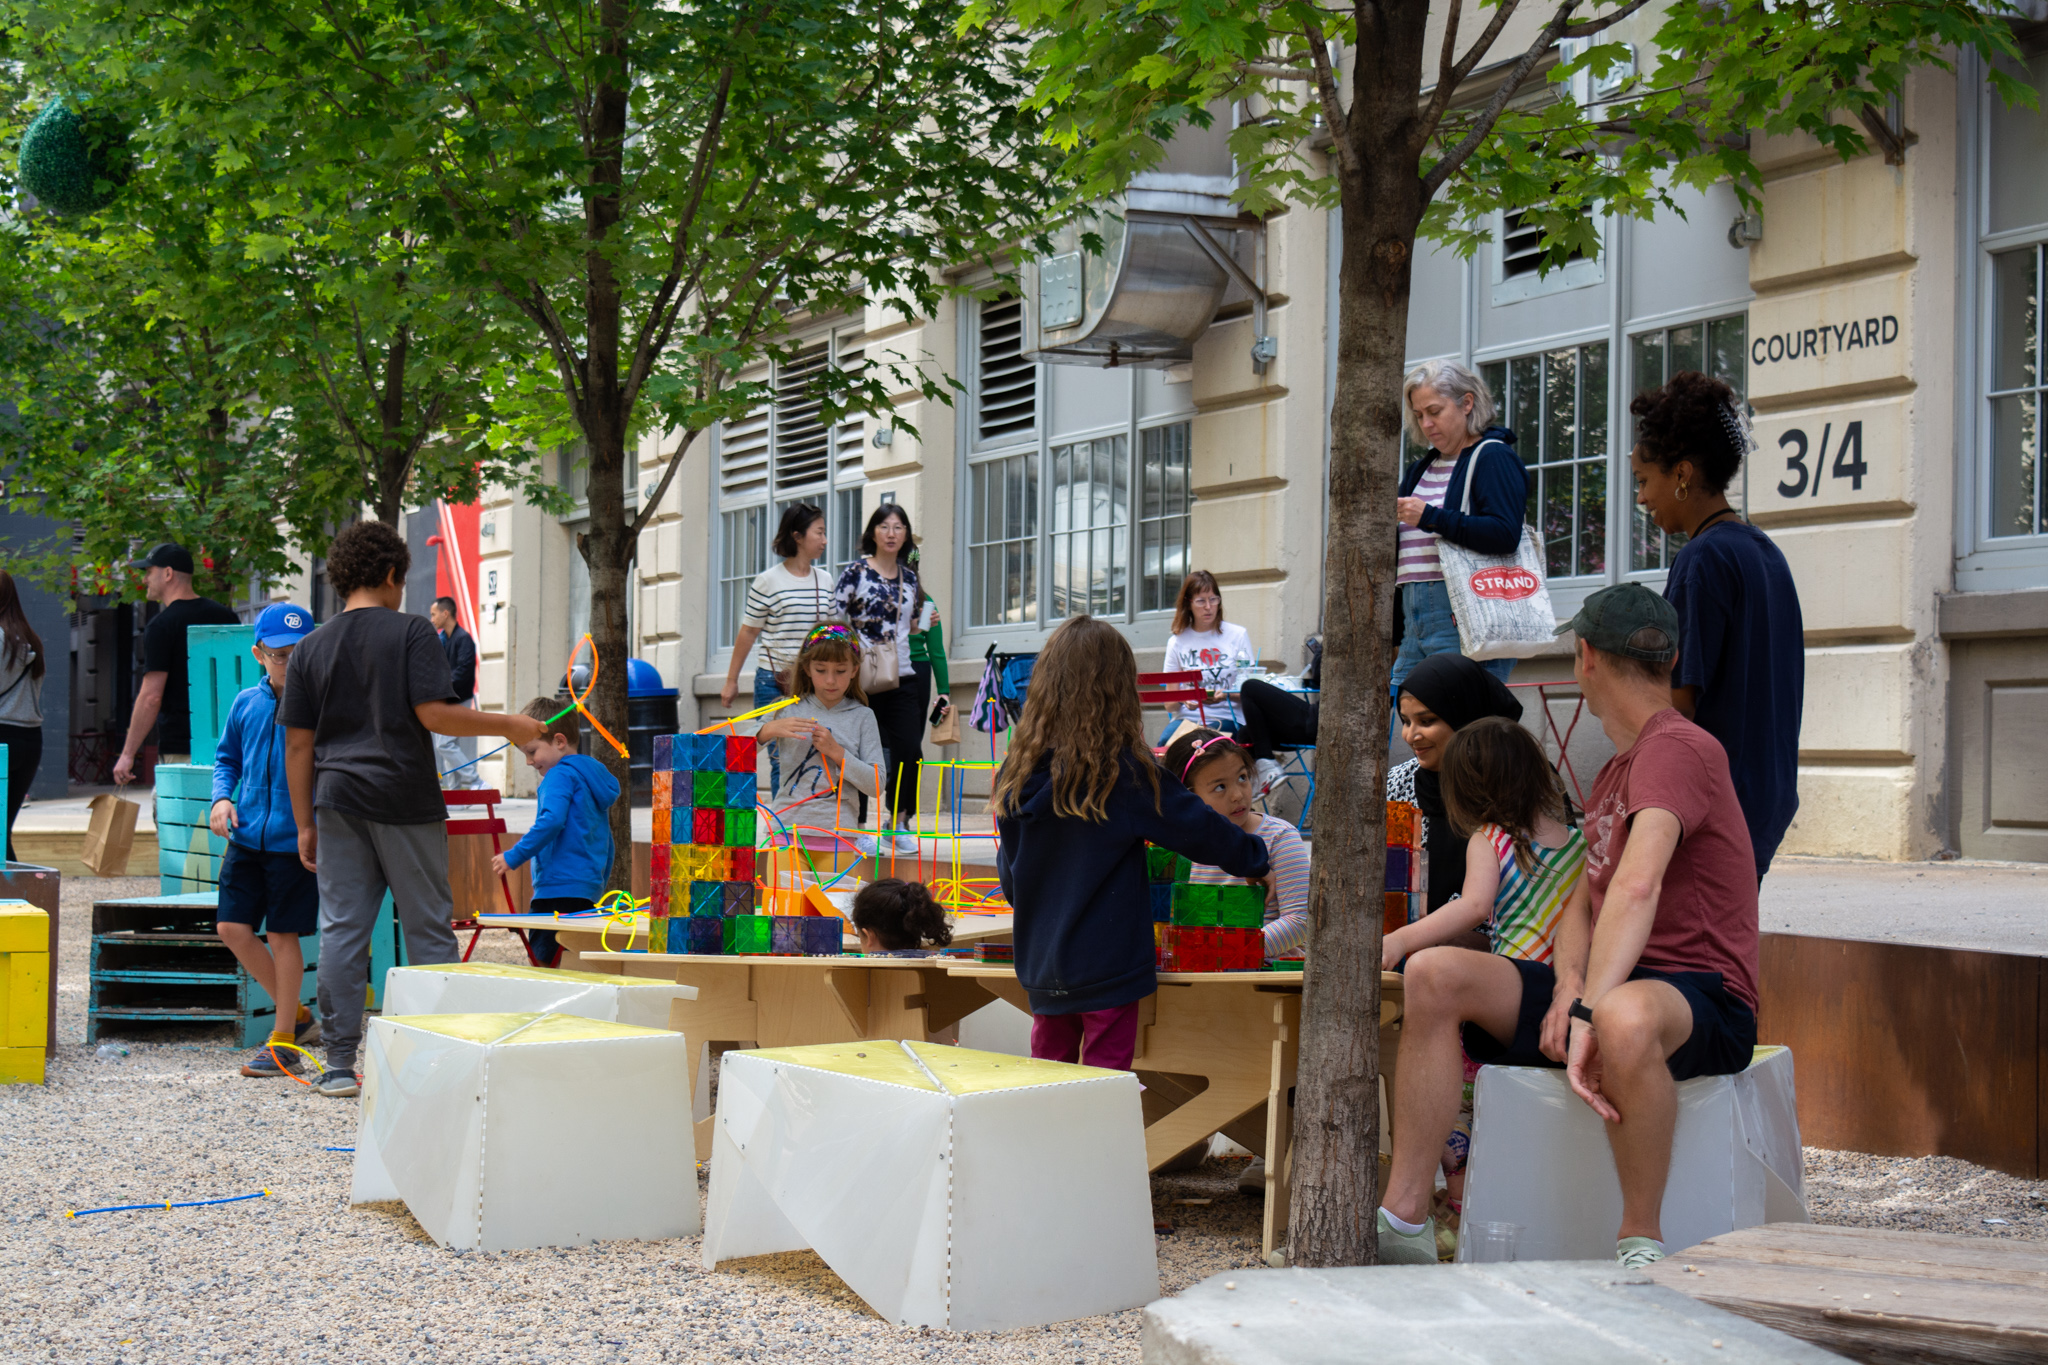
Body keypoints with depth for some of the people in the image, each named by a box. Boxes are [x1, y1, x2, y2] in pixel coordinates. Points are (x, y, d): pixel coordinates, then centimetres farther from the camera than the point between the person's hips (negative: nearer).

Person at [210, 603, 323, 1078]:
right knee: (233, 928, 3)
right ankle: (297, 1014, 21)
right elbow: (227, 759, 19)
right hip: (247, 837, 5)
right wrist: (222, 796, 0)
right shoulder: (246, 704, 7)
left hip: (295, 839, -5)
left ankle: (283, 1042, 14)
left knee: (282, 935, 0)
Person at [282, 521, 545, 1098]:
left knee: (341, 930, 4)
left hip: (339, 801, 4)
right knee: (428, 927, 4)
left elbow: (297, 746, 7)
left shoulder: (311, 648, 9)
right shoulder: (410, 632, -4)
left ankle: (340, 1064, 4)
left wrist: (305, 825, 12)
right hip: (405, 799, -4)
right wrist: (509, 725, -3)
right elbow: (433, 714, -14)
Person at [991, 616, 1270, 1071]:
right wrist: (1255, 858, 13)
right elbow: (1197, 828, -5)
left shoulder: (1015, 776, 1)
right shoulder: (1124, 773, -14)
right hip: (1108, 962, -5)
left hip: (1040, 961, 5)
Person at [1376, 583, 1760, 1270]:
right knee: (1434, 974, -8)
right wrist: (1568, 985, -4)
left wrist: (1590, 1013, -35)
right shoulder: (1614, 772, 21)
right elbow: (1581, 903, 17)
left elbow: (1638, 887, -26)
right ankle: (1404, 1220, -14)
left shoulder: (1676, 748, -12)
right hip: (1602, 983, 9)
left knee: (1624, 1018, -43)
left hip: (1701, 999, -9)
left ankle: (1641, 1242, -23)